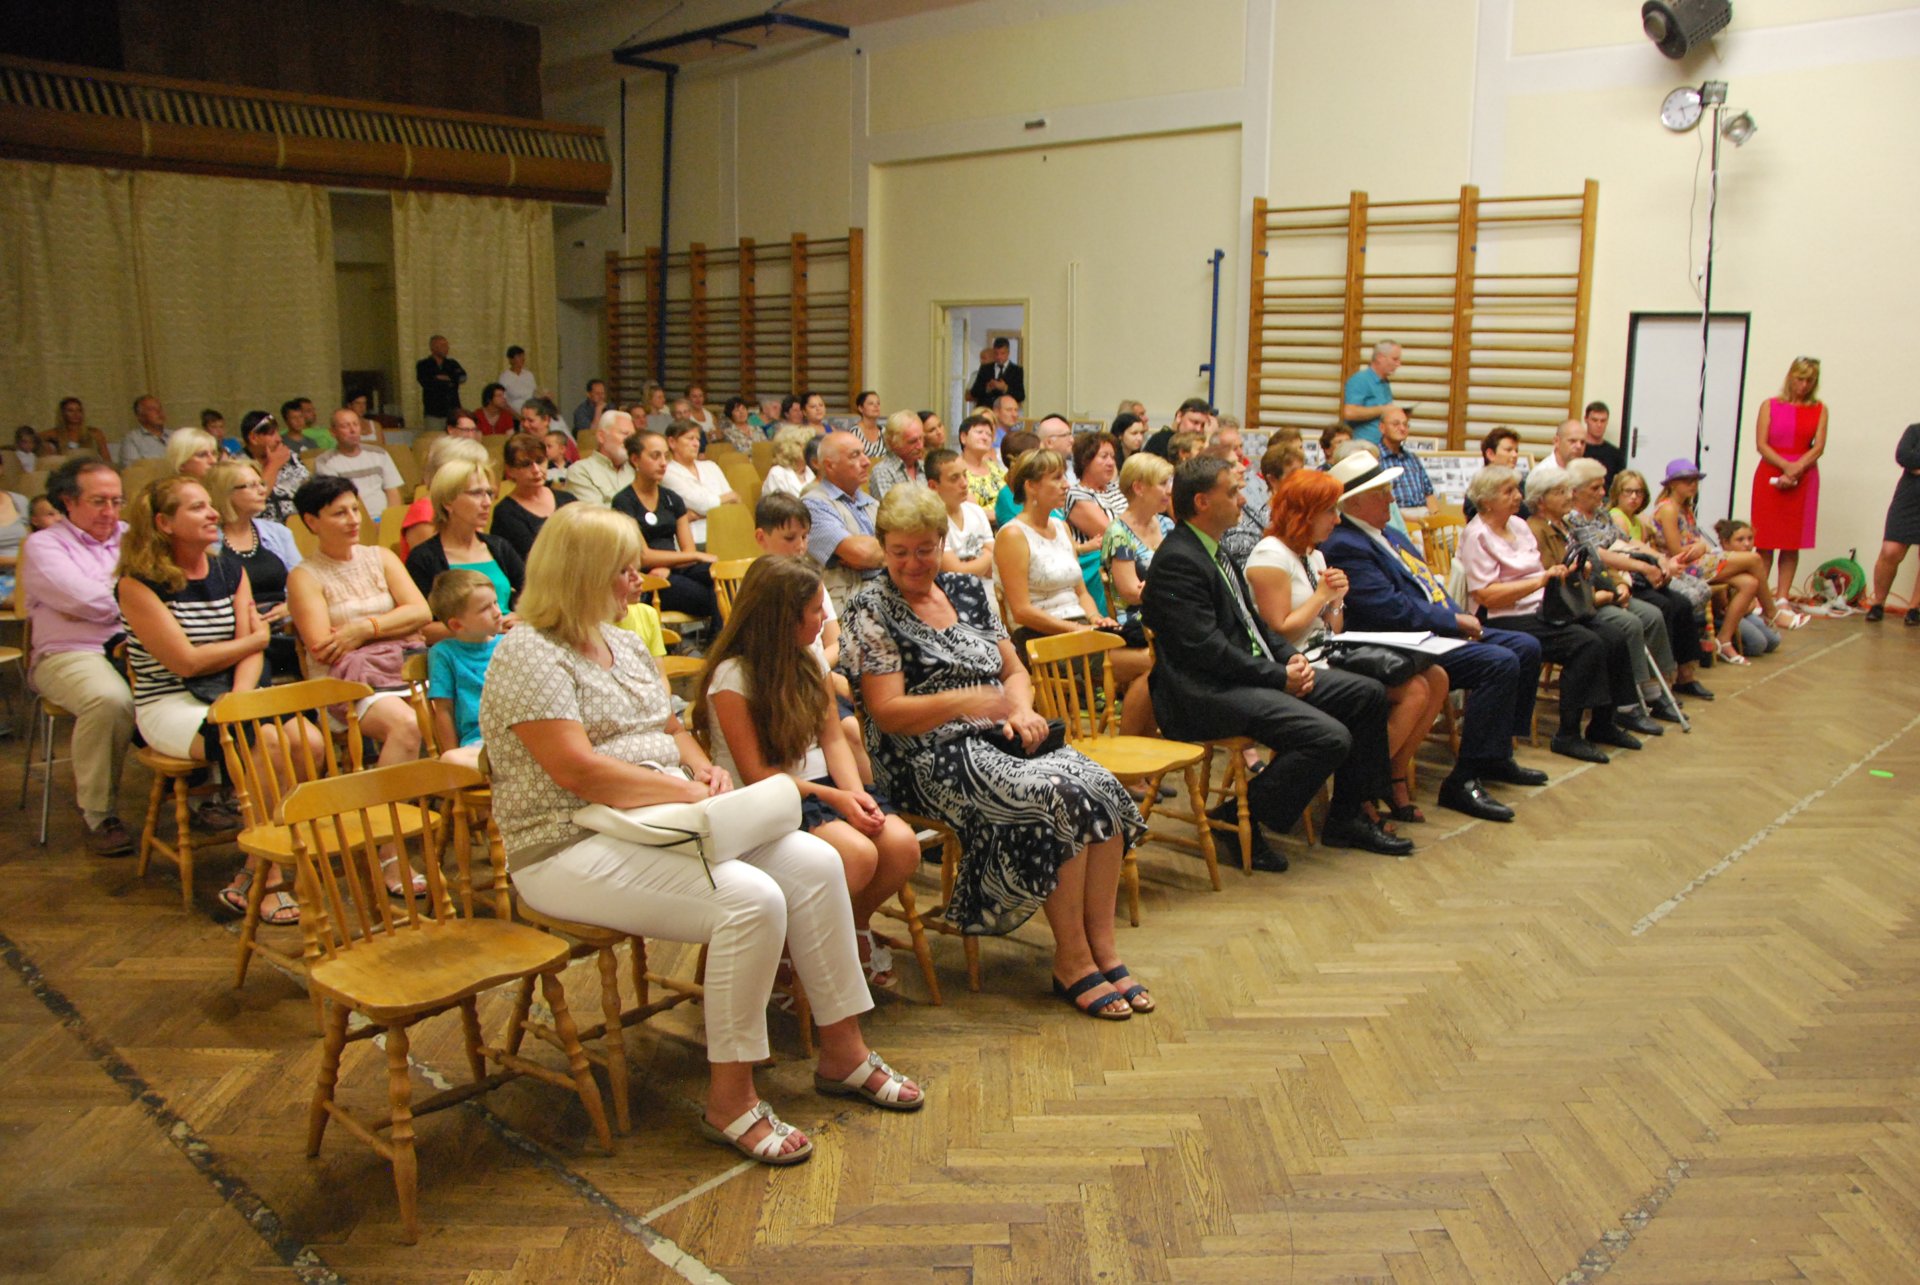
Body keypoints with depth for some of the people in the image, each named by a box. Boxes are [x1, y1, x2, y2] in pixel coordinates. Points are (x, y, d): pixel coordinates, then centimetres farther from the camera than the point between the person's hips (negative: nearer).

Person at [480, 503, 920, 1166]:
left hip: (661, 827, 9)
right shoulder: (528, 656, -11)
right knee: (752, 899, -28)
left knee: (815, 862, -7)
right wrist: (684, 792, -20)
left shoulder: (625, 645, 17)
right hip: (572, 851, -9)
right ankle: (729, 1100, -14)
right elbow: (577, 770, -21)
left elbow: (672, 731, 24)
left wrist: (704, 768, 2)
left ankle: (844, 1051, 4)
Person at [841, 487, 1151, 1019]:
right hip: (934, 759, -6)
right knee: (1062, 798, -28)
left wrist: (1021, 712, -4)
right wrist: (963, 701, -25)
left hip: (999, 740, 6)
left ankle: (1104, 950, -14)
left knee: (1102, 787, -20)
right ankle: (1072, 964, -16)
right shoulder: (873, 610, -1)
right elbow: (888, 713, -10)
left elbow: (1015, 670, 19)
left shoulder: (967, 590, 17)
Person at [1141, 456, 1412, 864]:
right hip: (1207, 693, -11)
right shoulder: (1177, 561, -15)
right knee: (1330, 737, -25)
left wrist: (1290, 657, 5)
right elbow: (1207, 648, -21)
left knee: (1368, 694, 7)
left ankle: (1347, 816, 17)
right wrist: (1280, 677, -15)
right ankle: (1236, 821, -9)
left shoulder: (1215, 551, 18)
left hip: (1255, 674, 11)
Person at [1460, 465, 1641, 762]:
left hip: (1541, 608, 9)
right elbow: (1486, 596, -18)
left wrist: (1563, 574, 2)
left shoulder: (1518, 525, 18)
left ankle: (1602, 724, 7)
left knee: (1614, 639, -8)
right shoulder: (1477, 536, -9)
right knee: (1586, 644, -25)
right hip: (1507, 620, -8)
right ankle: (1567, 735, -17)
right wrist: (1541, 580, -22)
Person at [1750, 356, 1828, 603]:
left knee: (1792, 544, 2)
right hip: (1770, 476, -1)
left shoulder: (1819, 410, 9)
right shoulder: (1770, 405, 6)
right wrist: (1786, 465, -16)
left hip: (1804, 480, 1)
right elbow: (1761, 444, -2)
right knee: (1765, 542, -2)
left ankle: (1782, 597, 5)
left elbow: (1818, 447, -1)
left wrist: (1795, 470, -15)